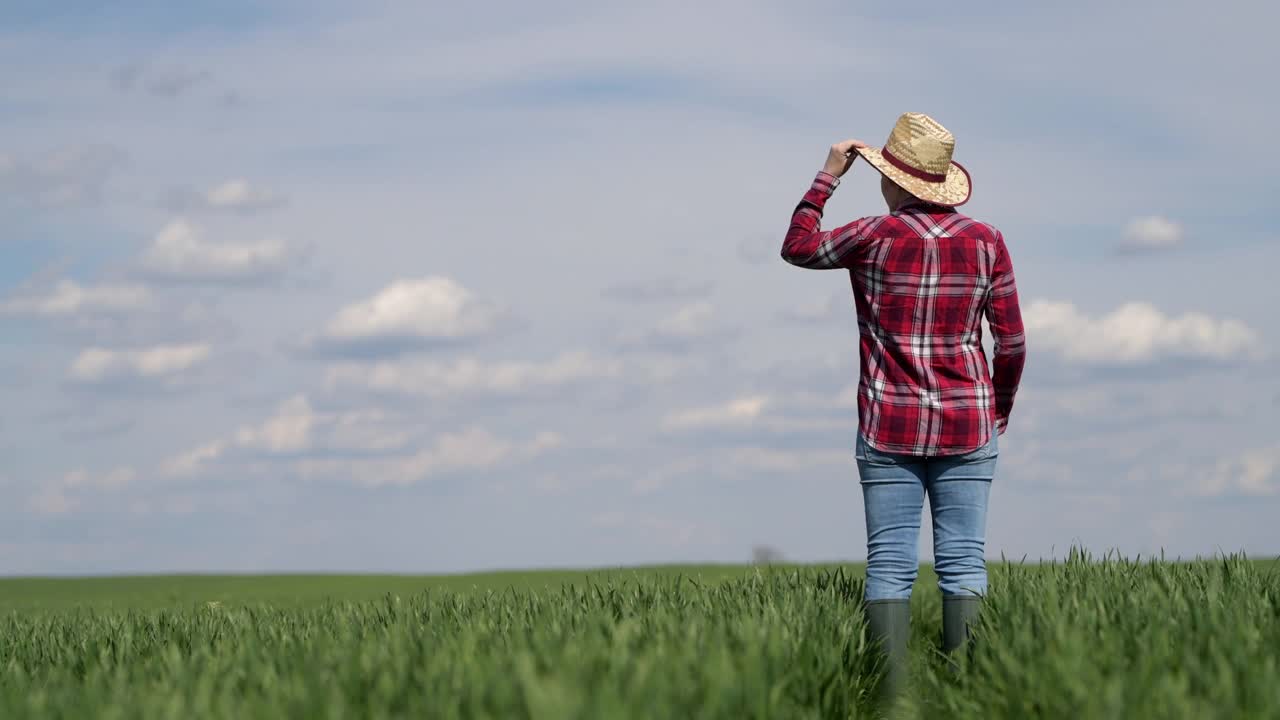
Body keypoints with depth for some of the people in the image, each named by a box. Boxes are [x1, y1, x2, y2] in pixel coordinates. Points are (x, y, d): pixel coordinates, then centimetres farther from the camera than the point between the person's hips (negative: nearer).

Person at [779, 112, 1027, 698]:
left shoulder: (874, 238, -8)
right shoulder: (985, 241, 0)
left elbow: (797, 248, 10)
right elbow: (1011, 342, 2)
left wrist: (829, 175, 16)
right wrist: (999, 410, 16)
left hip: (890, 429, -1)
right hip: (966, 428, 2)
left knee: (889, 566, 0)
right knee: (963, 563, 2)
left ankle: (895, 696, -5)